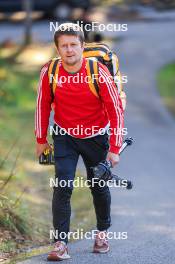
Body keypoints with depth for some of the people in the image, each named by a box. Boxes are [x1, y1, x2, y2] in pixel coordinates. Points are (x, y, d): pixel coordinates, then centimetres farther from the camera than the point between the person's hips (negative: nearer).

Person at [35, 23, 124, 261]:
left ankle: (102, 232, 37)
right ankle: (61, 243, -11)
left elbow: (116, 110, -14)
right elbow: (43, 105, 1)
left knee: (99, 187, 13)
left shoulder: (99, 73, -21)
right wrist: (41, 140, 6)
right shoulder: (50, 72, -15)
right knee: (63, 187, -13)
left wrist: (114, 148, -15)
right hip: (65, 136, 1)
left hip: (96, 137, 0)